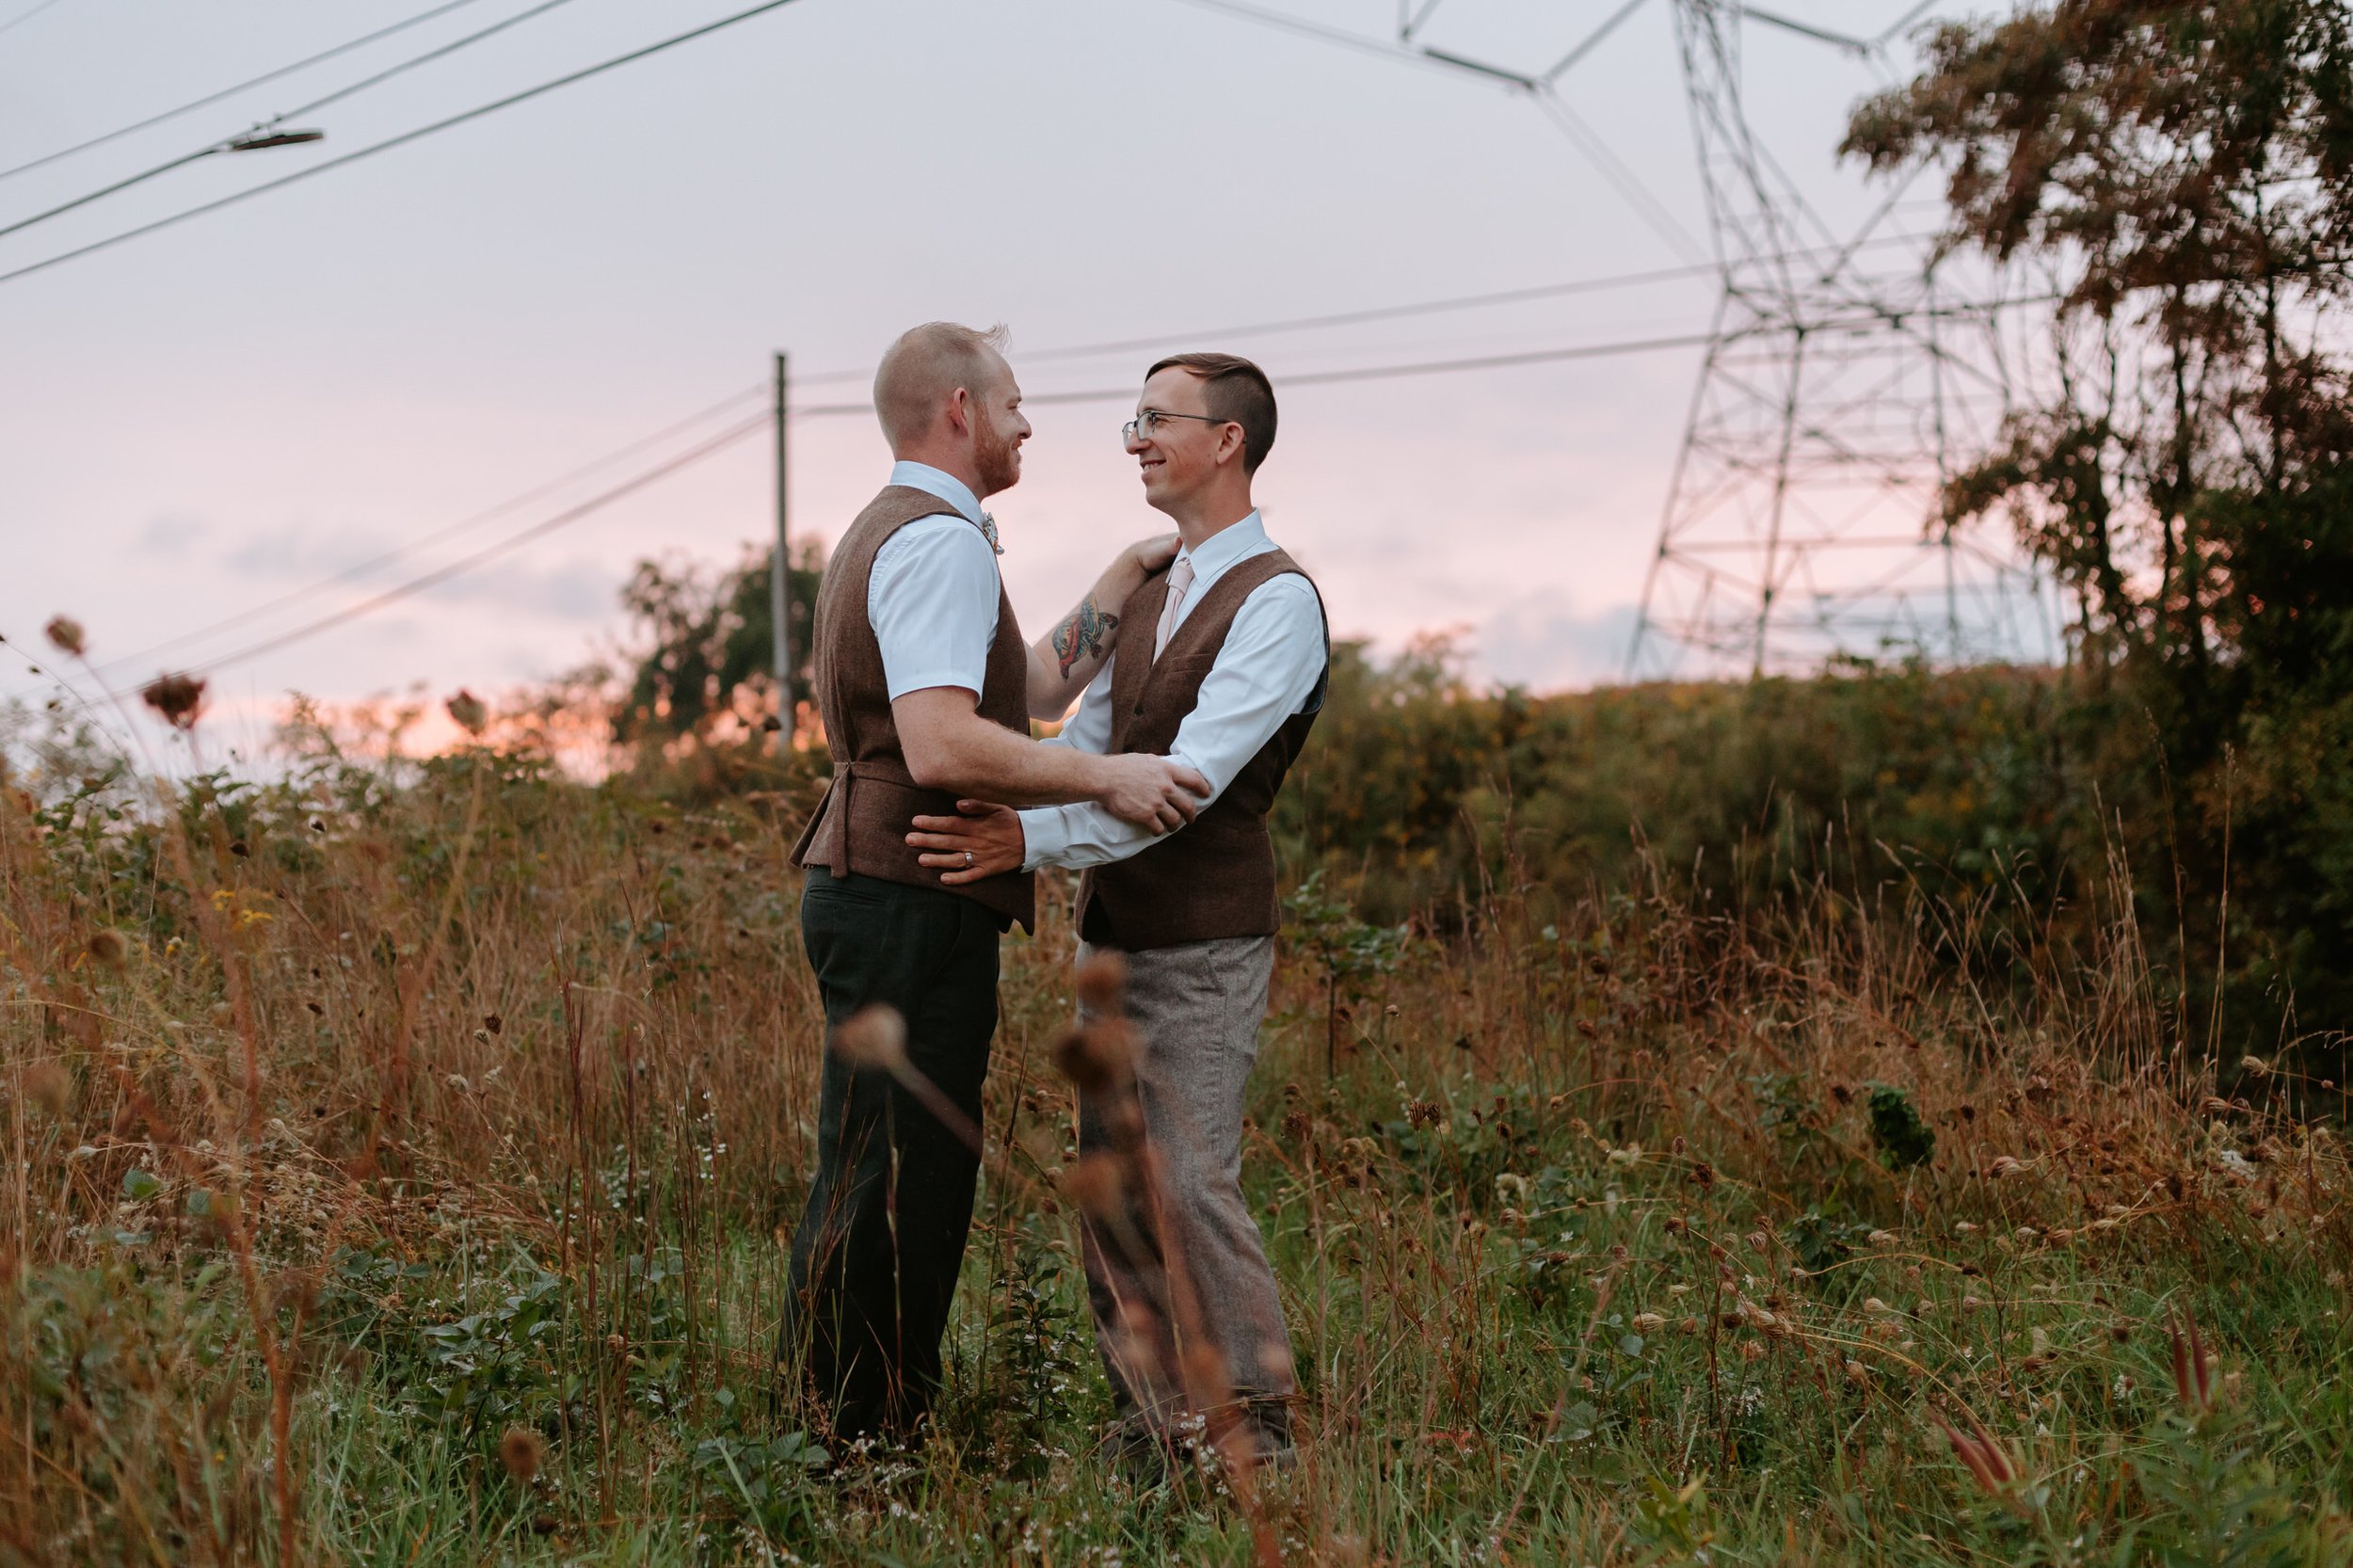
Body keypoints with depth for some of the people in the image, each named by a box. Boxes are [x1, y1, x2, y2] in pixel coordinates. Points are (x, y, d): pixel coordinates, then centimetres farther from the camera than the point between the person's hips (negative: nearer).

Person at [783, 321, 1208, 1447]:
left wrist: (1122, 582, 22)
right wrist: (1105, 780, -20)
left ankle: (833, 1439, 19)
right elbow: (943, 746, -26)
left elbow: (1026, 695, 24)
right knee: (897, 1193, -7)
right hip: (913, 907, -11)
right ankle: (863, 1450, -3)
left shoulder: (886, 534, 22)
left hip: (875, 896, 11)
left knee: (870, 1189, 13)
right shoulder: (939, 543, -13)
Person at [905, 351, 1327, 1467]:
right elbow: (1084, 747, 17)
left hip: (1203, 947, -8)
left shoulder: (1278, 602, -14)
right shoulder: (1152, 594, 14)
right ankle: (1150, 1410, 18)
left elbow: (1192, 776, -24)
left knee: (1190, 1180, -10)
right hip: (1112, 934, 8)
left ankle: (1254, 1420, 2)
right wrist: (990, 822, 1)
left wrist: (1034, 843, -33)